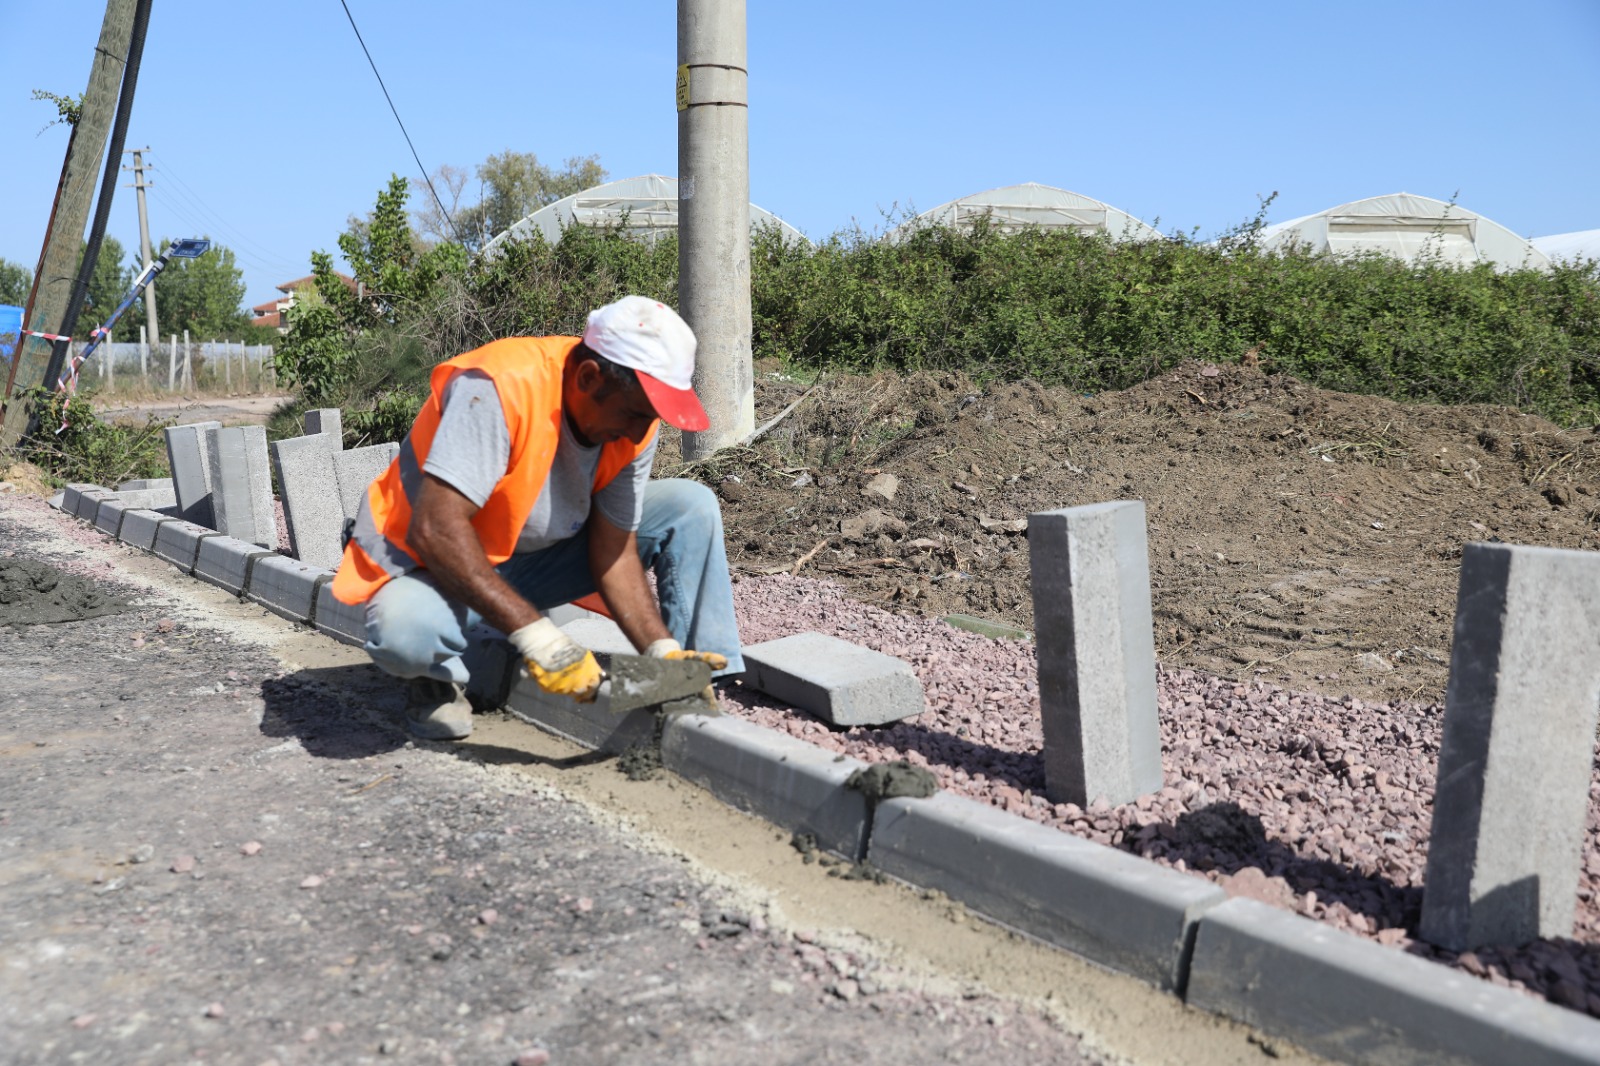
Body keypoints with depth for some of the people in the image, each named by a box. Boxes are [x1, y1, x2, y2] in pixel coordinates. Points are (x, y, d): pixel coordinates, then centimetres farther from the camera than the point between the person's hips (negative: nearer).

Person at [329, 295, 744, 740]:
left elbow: (614, 551, -10)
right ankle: (438, 680, -4)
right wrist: (535, 633, -42)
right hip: (436, 564, -5)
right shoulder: (501, 389, -32)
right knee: (405, 629, -41)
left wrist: (664, 652, -23)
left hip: (536, 557, 6)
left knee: (692, 507, -9)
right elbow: (434, 529, -37)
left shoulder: (635, 421, -12)